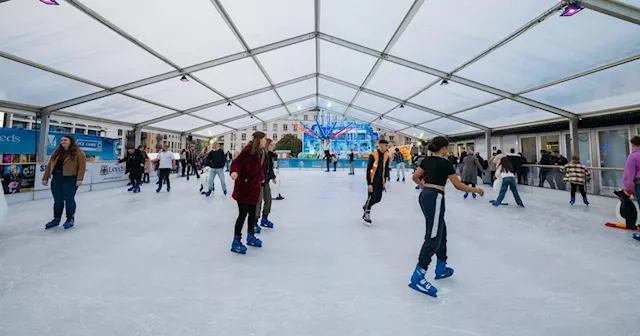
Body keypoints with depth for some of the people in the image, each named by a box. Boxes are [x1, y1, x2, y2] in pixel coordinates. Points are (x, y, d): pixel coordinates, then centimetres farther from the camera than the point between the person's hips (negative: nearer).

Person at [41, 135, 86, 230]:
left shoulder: (78, 152, -5)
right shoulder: (57, 152, 14)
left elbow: (82, 166, -11)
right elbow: (49, 165, 14)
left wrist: (79, 179, -18)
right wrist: (45, 178, 9)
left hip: (70, 179, -6)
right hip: (56, 179, 6)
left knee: (69, 199, 1)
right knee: (57, 200, 12)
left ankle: (70, 219, 15)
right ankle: (56, 219, 25)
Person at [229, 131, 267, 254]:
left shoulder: (258, 152, 11)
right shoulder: (248, 150, -16)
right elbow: (237, 162, -24)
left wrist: (261, 178, 20)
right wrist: (235, 171, -41)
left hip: (253, 187, 9)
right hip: (244, 187, -9)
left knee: (252, 213, 16)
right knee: (243, 214, -3)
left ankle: (250, 237, 33)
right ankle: (236, 242, 10)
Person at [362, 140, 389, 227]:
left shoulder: (386, 156, 5)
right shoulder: (373, 155, -16)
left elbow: (385, 170, 13)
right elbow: (368, 170, -16)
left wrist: (384, 182, 13)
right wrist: (369, 183, -18)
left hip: (380, 181, 7)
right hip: (372, 180, -6)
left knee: (378, 198, 10)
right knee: (372, 197, -4)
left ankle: (366, 206, 37)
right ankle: (366, 216, 14)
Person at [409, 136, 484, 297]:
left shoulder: (427, 160, 10)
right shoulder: (445, 163, -9)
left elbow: (415, 177, 16)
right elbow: (458, 186, -5)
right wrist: (476, 190, 11)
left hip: (424, 196, 9)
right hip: (435, 198, -8)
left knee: (441, 232, 20)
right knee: (433, 237, -7)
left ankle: (441, 269, 32)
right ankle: (417, 277, -8)